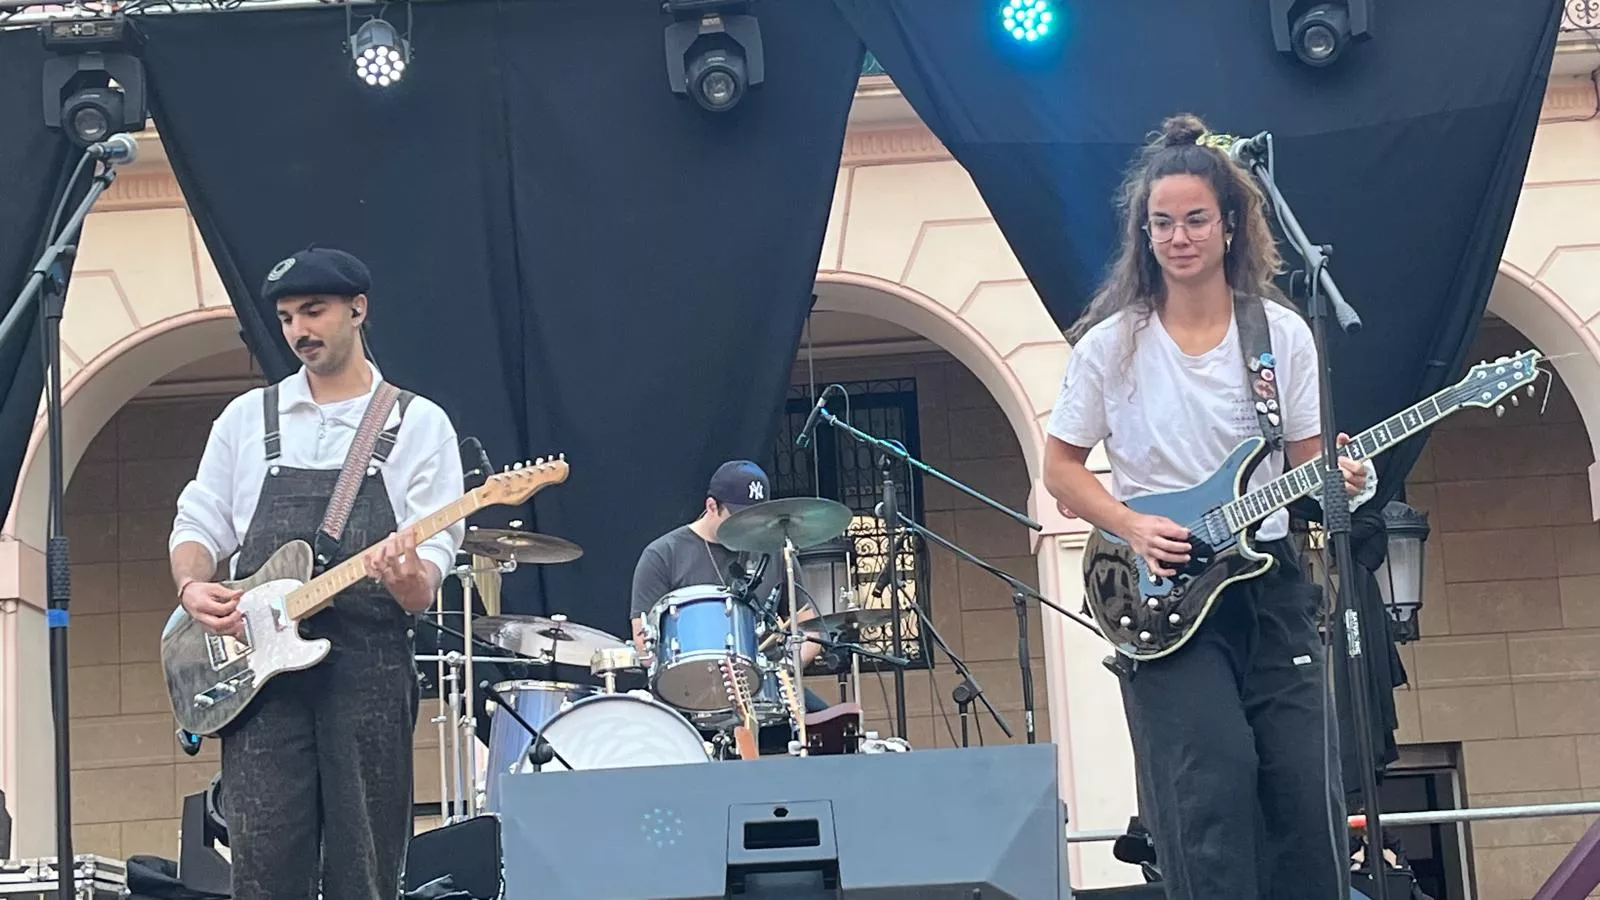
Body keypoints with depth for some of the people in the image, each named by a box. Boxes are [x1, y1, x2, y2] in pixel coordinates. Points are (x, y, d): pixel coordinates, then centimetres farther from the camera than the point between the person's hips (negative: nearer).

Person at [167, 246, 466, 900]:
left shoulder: (418, 424, 8)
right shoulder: (247, 416, 16)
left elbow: (434, 551, 0)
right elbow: (199, 524, 15)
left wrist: (411, 581, -23)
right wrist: (194, 588, -7)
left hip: (368, 668, -1)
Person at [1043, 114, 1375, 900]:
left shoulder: (1282, 335, 2)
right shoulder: (1111, 345, -2)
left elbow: (1307, 461, 7)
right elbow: (1062, 468, 4)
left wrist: (1338, 479, -16)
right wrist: (1134, 529, -12)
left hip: (1268, 579, 3)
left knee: (1306, 790, 0)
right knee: (1214, 785, -13)